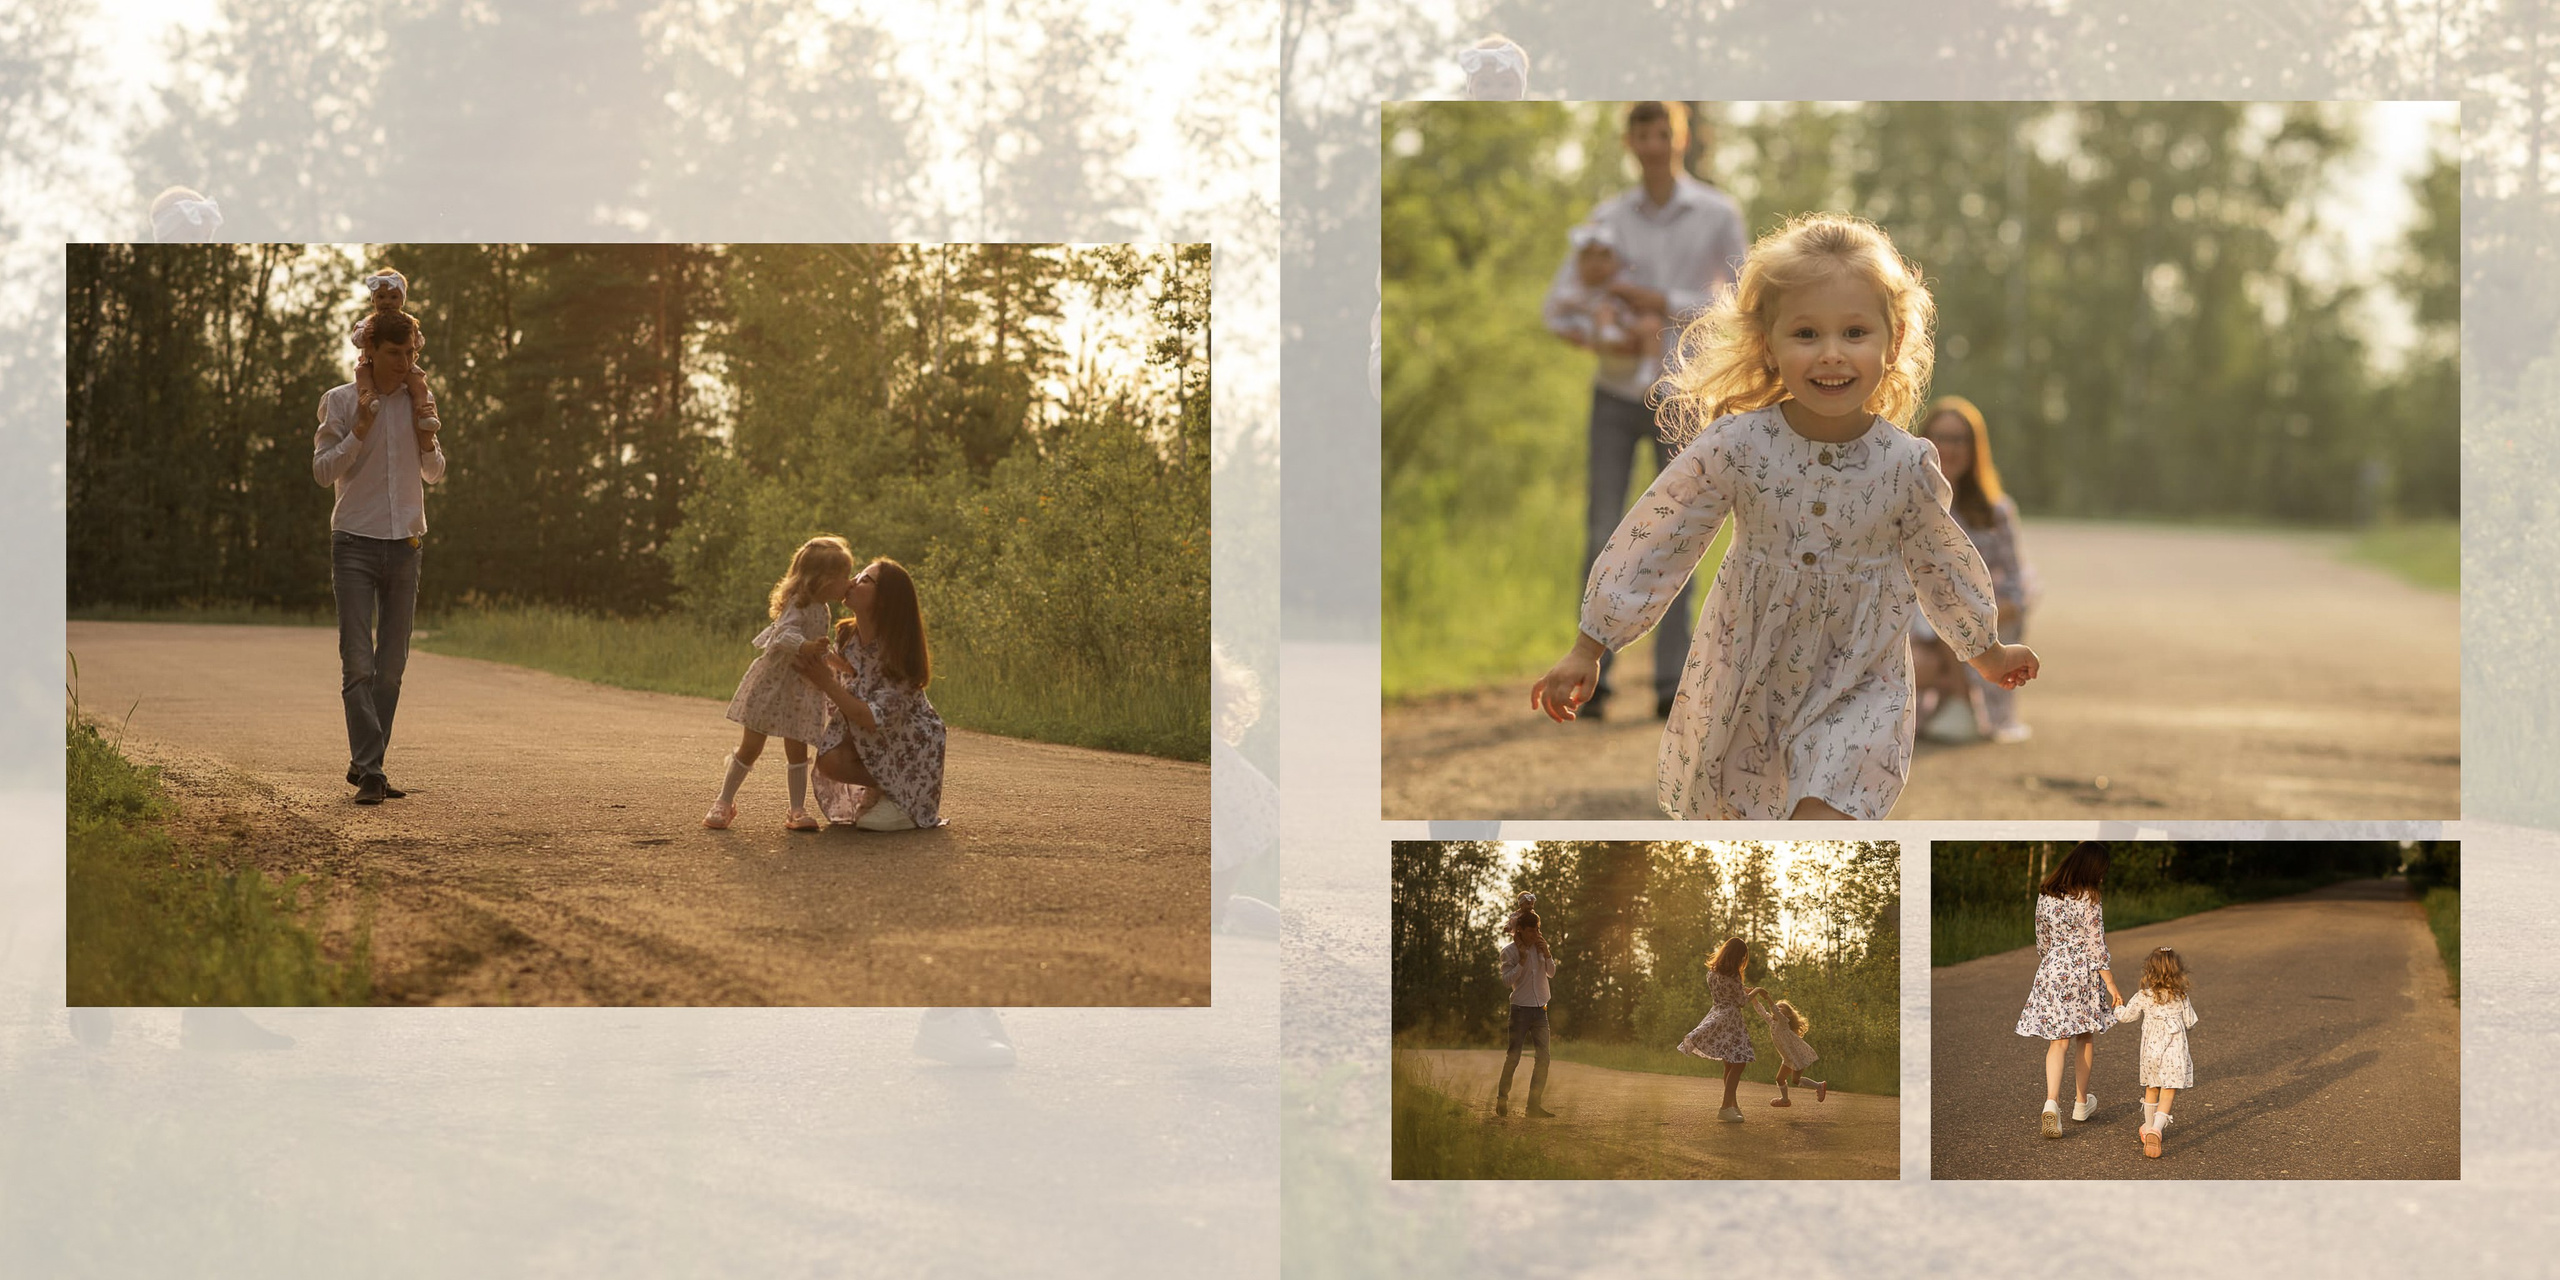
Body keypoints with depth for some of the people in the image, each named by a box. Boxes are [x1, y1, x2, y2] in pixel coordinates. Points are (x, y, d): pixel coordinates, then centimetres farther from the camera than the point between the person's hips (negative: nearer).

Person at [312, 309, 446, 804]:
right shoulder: (340, 401, 0)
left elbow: (434, 474, 19)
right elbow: (322, 470, -3)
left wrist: (428, 445, -3)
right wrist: (357, 434, -18)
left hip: (404, 545, 4)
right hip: (355, 544, -4)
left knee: (391, 666, 6)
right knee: (357, 664, -11)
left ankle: (364, 765, 15)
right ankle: (370, 770, -15)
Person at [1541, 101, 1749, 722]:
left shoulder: (1719, 215, -4)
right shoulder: (1606, 219, 1)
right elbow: (1560, 304, -2)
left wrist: (1662, 303, -15)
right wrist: (1589, 335, -24)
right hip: (1616, 394, 1)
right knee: (1603, 535, -4)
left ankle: (1672, 685, 1)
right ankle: (1592, 680, 0)